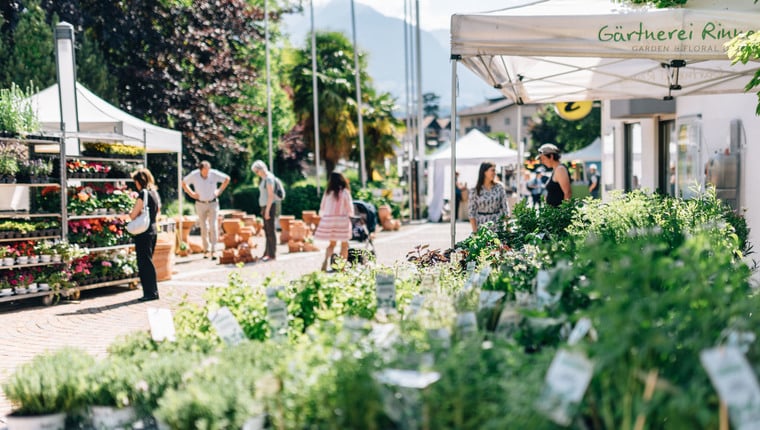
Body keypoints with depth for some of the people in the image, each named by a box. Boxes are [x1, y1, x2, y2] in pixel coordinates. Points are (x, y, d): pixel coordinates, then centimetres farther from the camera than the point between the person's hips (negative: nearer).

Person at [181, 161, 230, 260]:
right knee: (204, 227, 4)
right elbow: (184, 183, 7)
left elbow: (227, 179, 4)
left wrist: (219, 191, -1)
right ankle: (206, 250, 13)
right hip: (200, 204, 1)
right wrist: (191, 193, -2)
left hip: (213, 203, -1)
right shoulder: (194, 175, -11)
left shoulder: (214, 174, -13)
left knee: (213, 226, -10)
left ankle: (213, 250, -10)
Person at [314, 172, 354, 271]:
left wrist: (323, 217, 21)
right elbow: (350, 207, -2)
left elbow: (322, 207, 8)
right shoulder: (345, 192, -6)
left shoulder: (327, 192, 2)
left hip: (328, 219, 3)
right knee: (344, 244, 7)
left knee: (332, 243, 16)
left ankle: (326, 260, -6)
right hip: (342, 219, -3)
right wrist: (350, 216, 14)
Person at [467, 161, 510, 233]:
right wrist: (475, 231, -6)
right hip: (482, 227, -1)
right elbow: (471, 212, -1)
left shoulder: (499, 187, 2)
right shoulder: (474, 190, -3)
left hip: (498, 225, 1)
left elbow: (505, 206, 5)